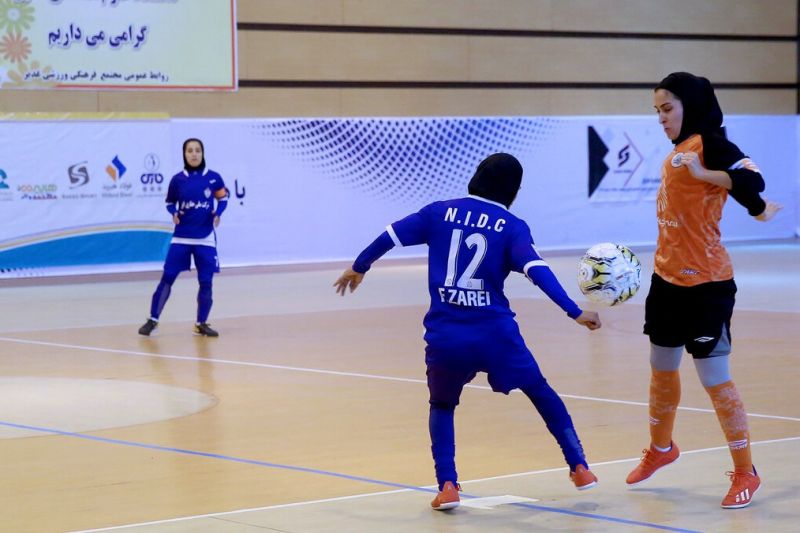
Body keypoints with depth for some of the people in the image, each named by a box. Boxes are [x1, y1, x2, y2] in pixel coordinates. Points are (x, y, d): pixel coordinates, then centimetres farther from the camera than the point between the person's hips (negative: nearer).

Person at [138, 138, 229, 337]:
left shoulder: (213, 178, -4)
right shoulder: (177, 179, -2)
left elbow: (223, 197, 9)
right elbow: (170, 202, 10)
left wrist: (218, 213, -9)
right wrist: (174, 213, -11)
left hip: (205, 238, 0)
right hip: (181, 237, 0)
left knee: (205, 282, 0)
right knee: (167, 278, -3)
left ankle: (201, 324, 15)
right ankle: (152, 320, 4)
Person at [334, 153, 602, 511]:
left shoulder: (440, 212, 8)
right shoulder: (512, 227, 2)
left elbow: (391, 236, 12)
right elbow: (537, 271, -13)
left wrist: (359, 267, 28)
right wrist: (574, 312, -17)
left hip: (445, 335, 1)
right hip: (495, 333, -1)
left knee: (442, 406, 26)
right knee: (541, 393, 23)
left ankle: (447, 486, 8)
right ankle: (579, 468, 24)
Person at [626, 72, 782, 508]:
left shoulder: (709, 144, -16)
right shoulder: (677, 151, 9)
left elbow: (750, 179, -32)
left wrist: (704, 173, -35)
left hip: (705, 285, -9)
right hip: (668, 280, 9)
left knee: (715, 380, -2)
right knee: (662, 370, 21)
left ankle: (745, 472, 11)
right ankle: (660, 450, 43)